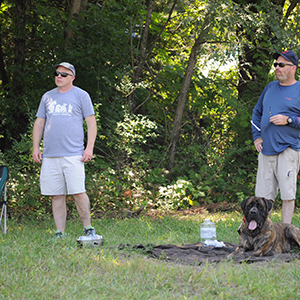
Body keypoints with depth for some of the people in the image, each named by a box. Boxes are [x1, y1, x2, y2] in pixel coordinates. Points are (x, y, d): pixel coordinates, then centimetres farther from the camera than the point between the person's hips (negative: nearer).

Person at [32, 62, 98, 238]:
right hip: (50, 155, 4)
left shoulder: (81, 95, 6)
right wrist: (36, 148, 11)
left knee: (78, 192, -12)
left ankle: (88, 229, 0)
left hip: (73, 155, -4)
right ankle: (60, 233, 7)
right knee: (57, 195, 3)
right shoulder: (47, 97, 18)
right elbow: (39, 123, 21)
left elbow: (91, 123, 3)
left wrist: (89, 148, -7)